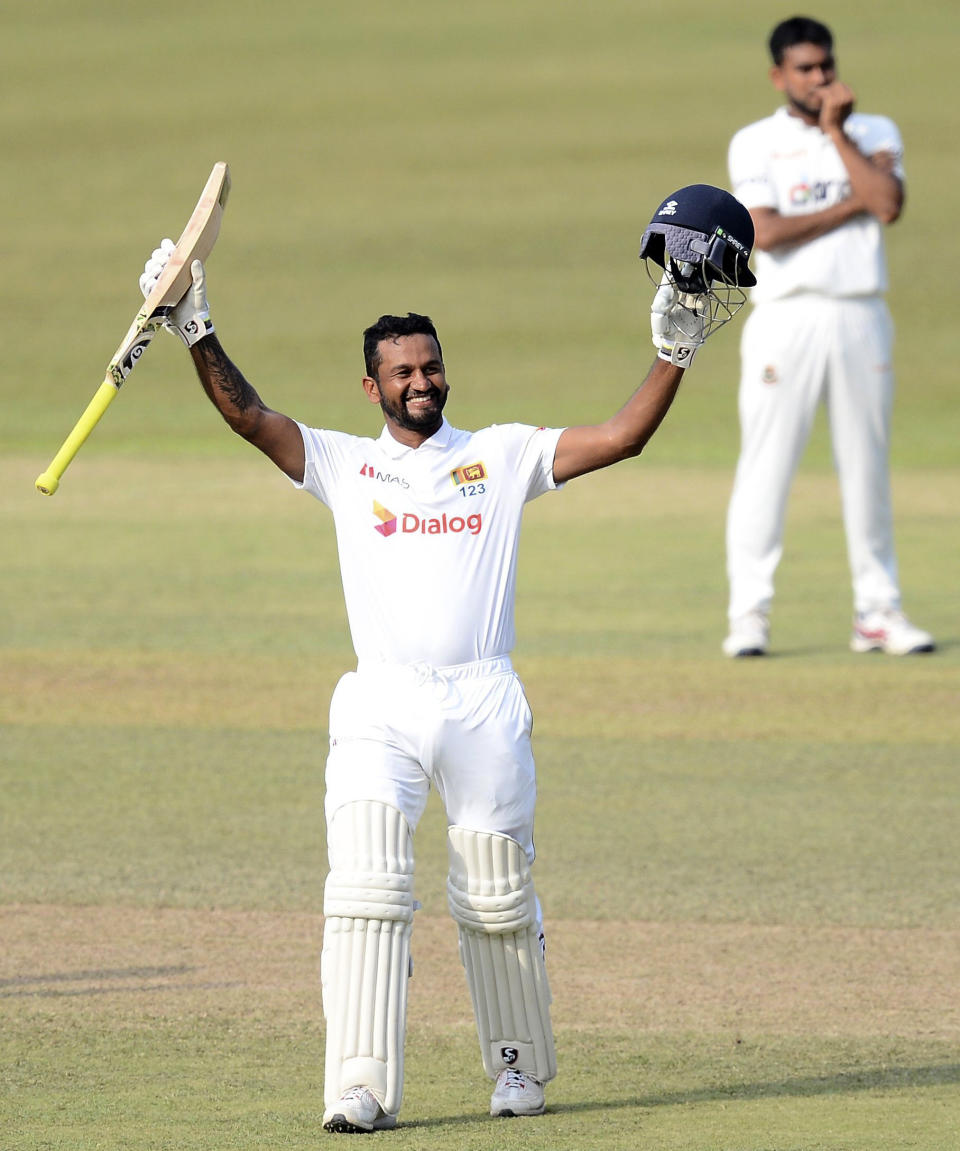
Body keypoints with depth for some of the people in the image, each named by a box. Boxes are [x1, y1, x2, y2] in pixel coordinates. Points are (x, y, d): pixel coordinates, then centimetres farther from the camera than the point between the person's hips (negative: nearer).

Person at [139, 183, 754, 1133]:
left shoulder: (504, 454, 15)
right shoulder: (344, 464, 16)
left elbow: (624, 437, 7)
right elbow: (248, 417, 6)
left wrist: (676, 348, -2)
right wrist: (195, 333, -6)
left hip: (483, 702, 0)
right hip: (378, 706, 0)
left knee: (498, 903, 4)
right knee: (365, 890, -15)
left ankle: (520, 1069, 24)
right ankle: (362, 1089, -17)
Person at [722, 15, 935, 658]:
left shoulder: (875, 134, 11)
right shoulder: (755, 144, 4)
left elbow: (889, 205, -9)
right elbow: (766, 232, -11)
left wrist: (834, 130, -7)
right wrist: (854, 203, -7)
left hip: (862, 316, 2)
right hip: (787, 316, -2)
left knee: (868, 466, 5)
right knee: (767, 465, -5)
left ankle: (879, 611, 10)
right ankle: (749, 615, -3)